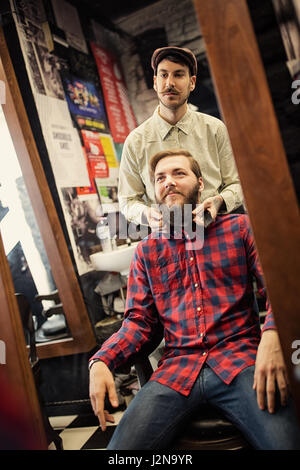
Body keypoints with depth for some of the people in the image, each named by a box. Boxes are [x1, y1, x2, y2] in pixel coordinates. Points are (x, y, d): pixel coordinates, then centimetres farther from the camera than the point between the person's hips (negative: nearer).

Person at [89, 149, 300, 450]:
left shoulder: (238, 228, 9)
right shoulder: (146, 251, 15)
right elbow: (138, 320, 11)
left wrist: (272, 335, -21)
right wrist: (100, 361, -7)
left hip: (239, 357, -1)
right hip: (176, 368, 2)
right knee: (123, 446, -17)